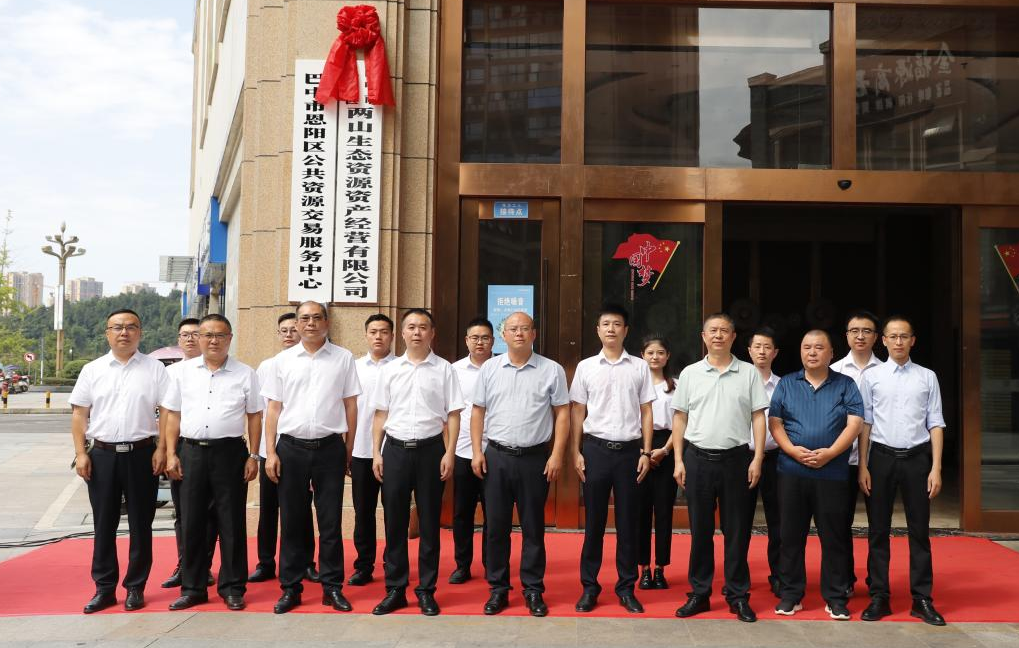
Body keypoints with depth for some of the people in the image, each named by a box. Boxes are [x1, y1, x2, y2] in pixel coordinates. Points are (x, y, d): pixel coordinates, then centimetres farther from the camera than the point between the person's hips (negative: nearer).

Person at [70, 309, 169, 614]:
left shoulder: (154, 368, 2)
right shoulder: (92, 370, 8)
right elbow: (79, 414, 7)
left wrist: (161, 449, -8)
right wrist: (81, 453, -1)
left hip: (141, 454, -2)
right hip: (102, 454, 2)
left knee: (140, 525, 5)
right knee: (104, 524, 7)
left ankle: (135, 587, 15)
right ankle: (104, 588, 17)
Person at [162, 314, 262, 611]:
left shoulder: (245, 374, 4)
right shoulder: (184, 371, 9)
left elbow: (254, 416, 4)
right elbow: (173, 416, 10)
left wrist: (253, 456, -2)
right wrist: (171, 454, 3)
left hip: (230, 452, -2)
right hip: (191, 452, 2)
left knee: (231, 522, 4)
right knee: (192, 522, 8)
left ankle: (232, 587, 15)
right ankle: (192, 587, 19)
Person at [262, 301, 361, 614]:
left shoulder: (343, 358, 3)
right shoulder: (283, 360, 6)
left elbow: (350, 406, 5)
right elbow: (274, 409, 7)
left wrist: (348, 451, 3)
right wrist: (270, 453, 0)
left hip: (329, 448, -1)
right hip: (291, 447, 1)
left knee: (331, 521, 4)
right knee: (291, 521, 7)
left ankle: (332, 587, 14)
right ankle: (290, 587, 16)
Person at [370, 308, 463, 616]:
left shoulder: (444, 369, 1)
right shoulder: (389, 370, 8)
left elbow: (453, 415, 1)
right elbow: (381, 414, 10)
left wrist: (449, 453, -7)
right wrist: (376, 453, 4)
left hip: (430, 449, -2)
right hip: (395, 449, 2)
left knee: (429, 523, 5)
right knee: (394, 522, 6)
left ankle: (426, 590, 15)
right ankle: (395, 589, 16)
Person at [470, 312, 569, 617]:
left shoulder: (552, 370, 1)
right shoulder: (490, 368, 7)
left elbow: (562, 413, 1)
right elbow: (478, 411, 9)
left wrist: (557, 455, -6)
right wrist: (477, 451, 1)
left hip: (535, 457, -1)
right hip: (496, 456, 2)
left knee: (533, 527, 6)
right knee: (496, 526, 6)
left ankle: (533, 590, 16)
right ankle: (498, 589, 17)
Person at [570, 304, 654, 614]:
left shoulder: (639, 367, 4)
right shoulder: (585, 367, 4)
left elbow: (646, 413, 6)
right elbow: (578, 413, 6)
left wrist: (646, 452, 0)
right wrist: (576, 452, 0)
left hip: (629, 449, 0)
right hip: (596, 448, 0)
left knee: (627, 521, 6)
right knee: (594, 520, 5)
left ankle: (626, 587, 17)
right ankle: (589, 586, 14)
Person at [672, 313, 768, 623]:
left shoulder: (749, 373, 4)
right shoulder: (690, 374, 7)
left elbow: (759, 418, 3)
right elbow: (680, 418, 8)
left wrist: (757, 459, -5)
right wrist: (678, 460, 2)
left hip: (735, 458, -1)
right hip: (698, 458, 1)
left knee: (737, 530, 5)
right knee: (700, 529, 7)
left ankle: (738, 596, 15)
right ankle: (699, 594, 17)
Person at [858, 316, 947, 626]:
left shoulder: (927, 377, 4)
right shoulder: (872, 377, 3)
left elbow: (936, 424, 3)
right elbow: (865, 423, 2)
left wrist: (936, 468, -3)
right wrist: (863, 466, -2)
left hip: (916, 458, 0)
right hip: (881, 457, 0)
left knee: (919, 530, 6)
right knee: (878, 530, 7)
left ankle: (922, 599, 16)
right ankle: (879, 597, 16)